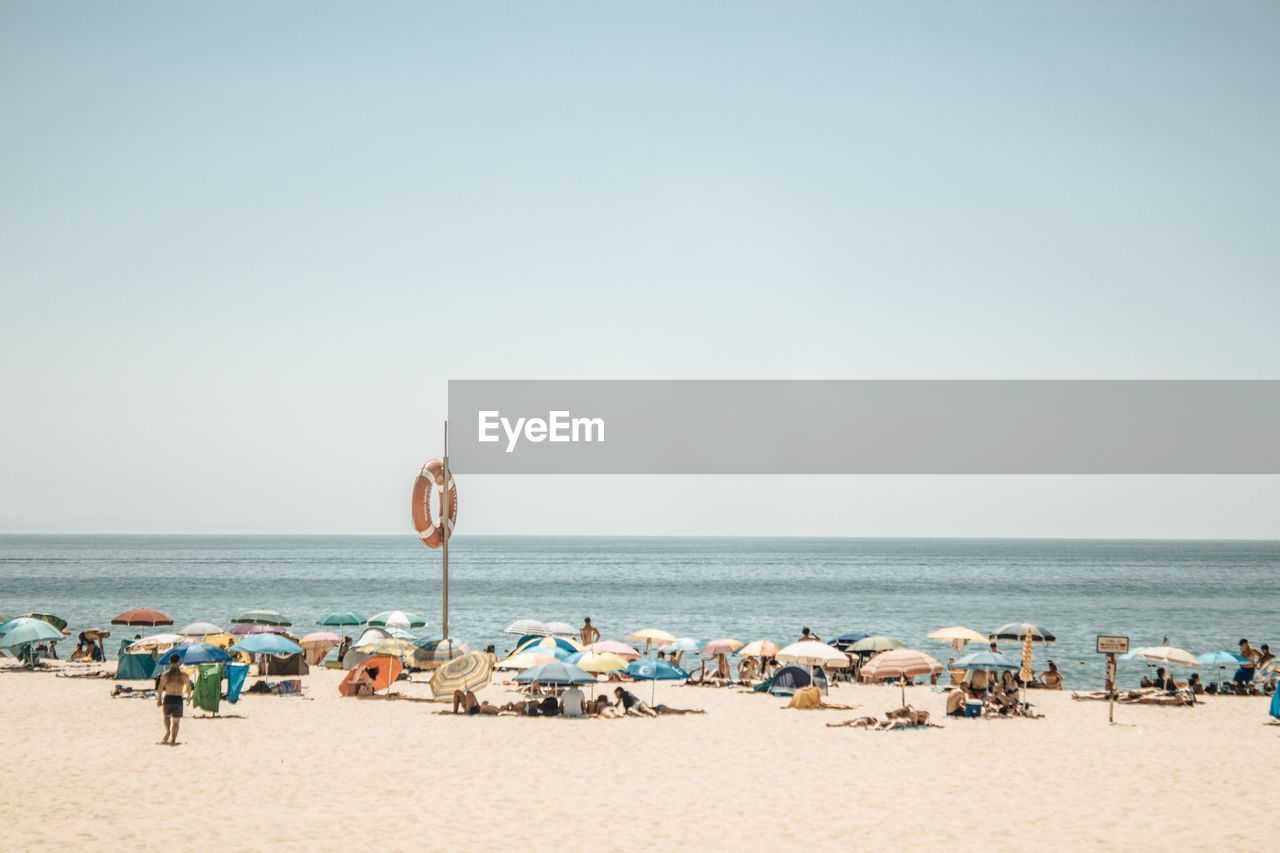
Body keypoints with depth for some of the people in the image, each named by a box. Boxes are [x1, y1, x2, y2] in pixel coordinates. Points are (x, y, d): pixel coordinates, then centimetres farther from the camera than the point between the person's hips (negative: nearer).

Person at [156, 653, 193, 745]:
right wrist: (188, 696, 25)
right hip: (178, 699, -1)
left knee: (167, 716, 27)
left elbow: (160, 688, -1)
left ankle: (167, 732, 4)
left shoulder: (165, 674, -2)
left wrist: (159, 699, 10)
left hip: (167, 699, 1)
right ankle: (173, 740, 10)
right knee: (175, 721, 10)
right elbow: (189, 688, 6)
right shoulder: (183, 675, -2)